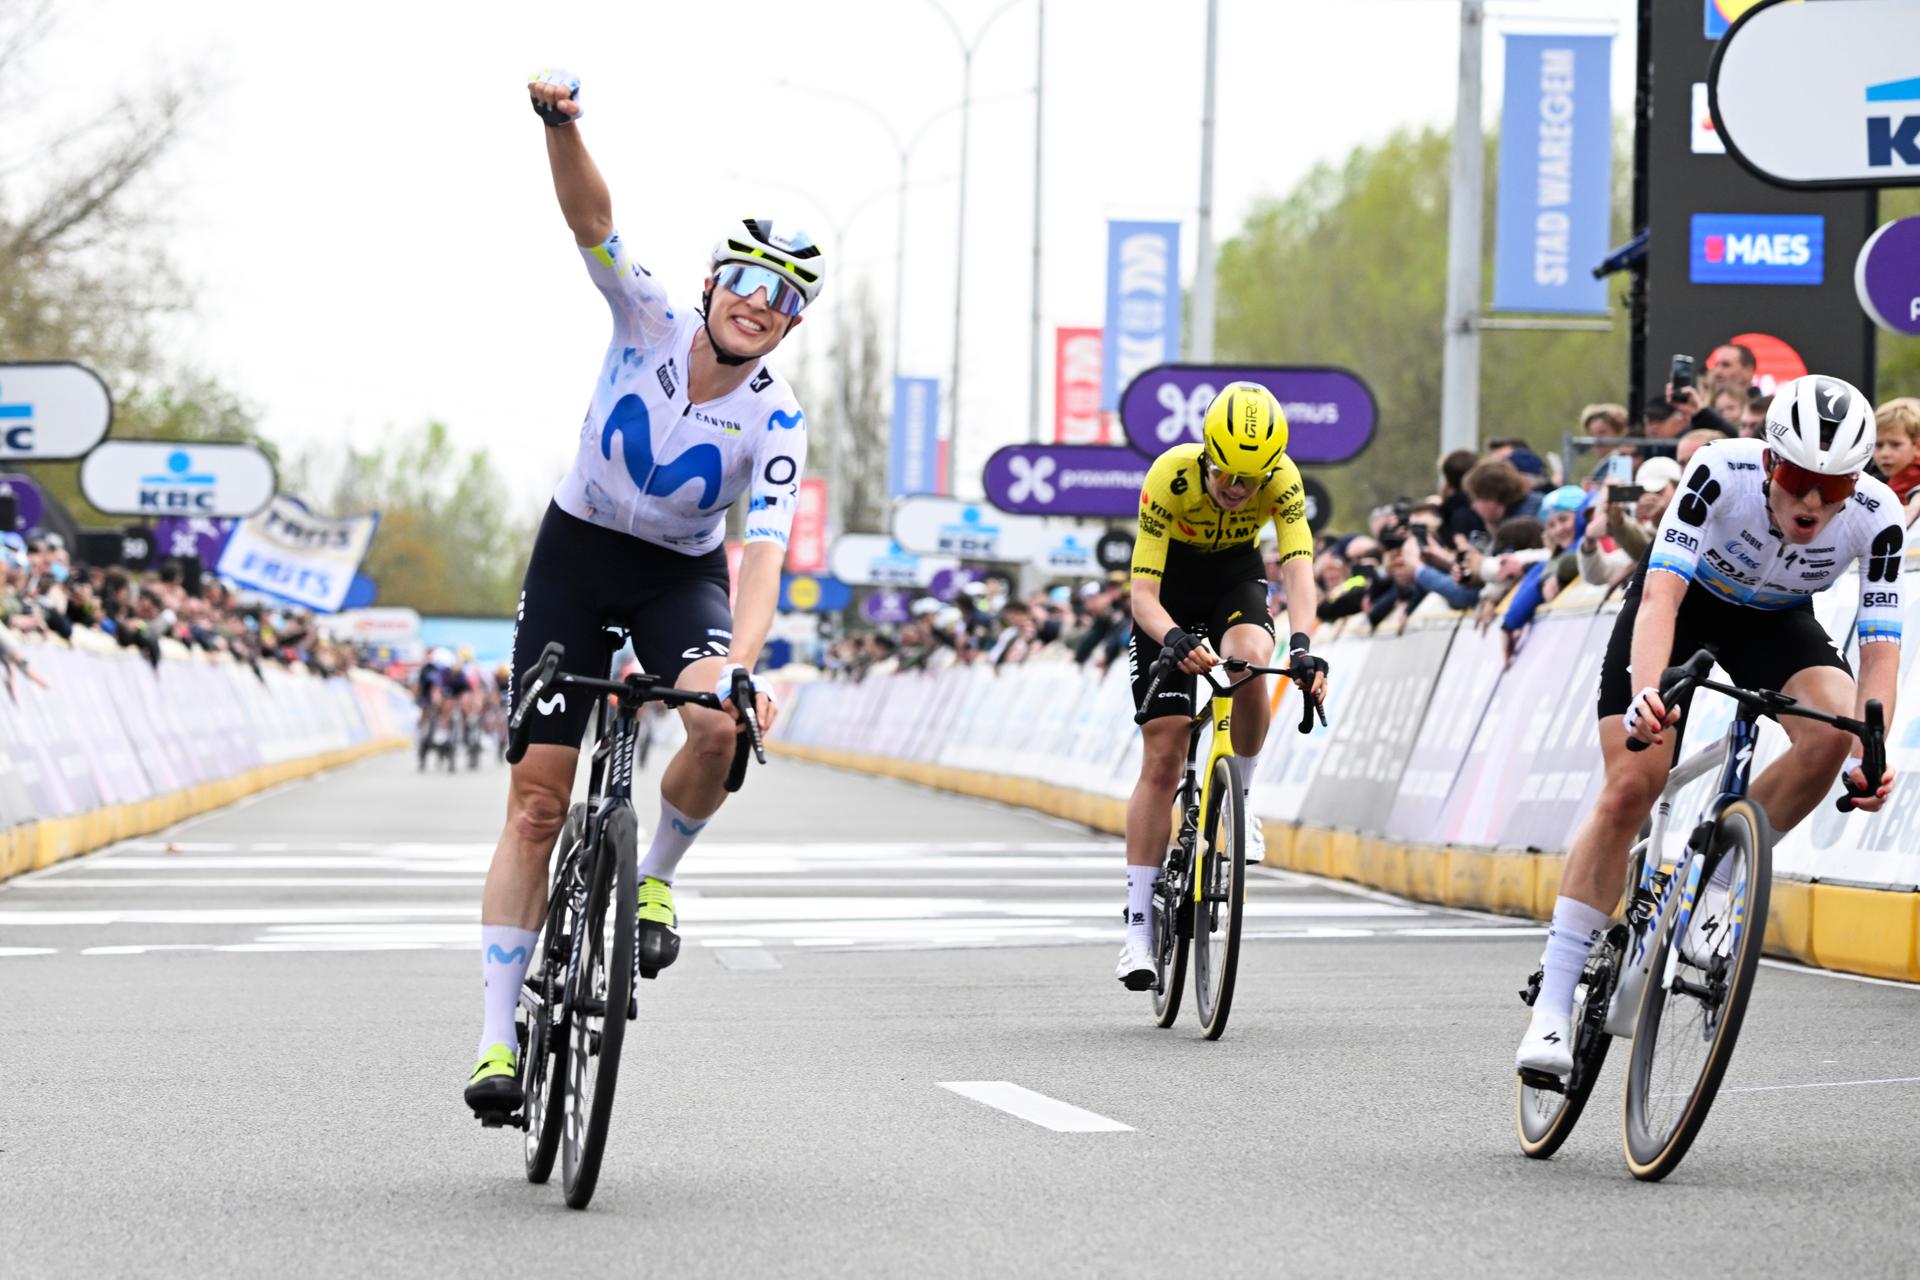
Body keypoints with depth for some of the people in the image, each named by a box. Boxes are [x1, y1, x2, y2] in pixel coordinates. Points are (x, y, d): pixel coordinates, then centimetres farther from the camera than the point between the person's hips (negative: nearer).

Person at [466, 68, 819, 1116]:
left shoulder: (775, 421, -20)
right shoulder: (649, 322, -17)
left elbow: (762, 555, -30)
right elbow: (590, 220, -31)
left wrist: (741, 667, -47)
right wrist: (560, 126, -51)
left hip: (681, 576, 0)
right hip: (576, 554, 0)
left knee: (724, 727, -33)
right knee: (537, 795, -8)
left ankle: (655, 875, -2)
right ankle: (499, 1037, -5)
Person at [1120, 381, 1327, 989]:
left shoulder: (1282, 479, -26)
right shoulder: (1170, 476, -31)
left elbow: (1299, 569, -34)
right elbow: (1143, 593, -32)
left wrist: (1301, 644, -53)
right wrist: (1175, 641, -53)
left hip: (1236, 576, 1)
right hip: (1171, 586, -1)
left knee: (1251, 660, -36)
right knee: (1163, 761, -9)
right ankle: (1139, 927, -5)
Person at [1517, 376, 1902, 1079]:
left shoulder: (1876, 517, -29)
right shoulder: (1724, 471, -35)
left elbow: (1880, 650, -30)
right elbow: (1661, 594, -41)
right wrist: (1647, 691, -59)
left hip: (1776, 620, 2)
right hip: (1685, 599, -2)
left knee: (1832, 734, -29)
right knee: (1628, 791, -15)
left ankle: (1710, 889, -11)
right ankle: (1552, 1010, -12)